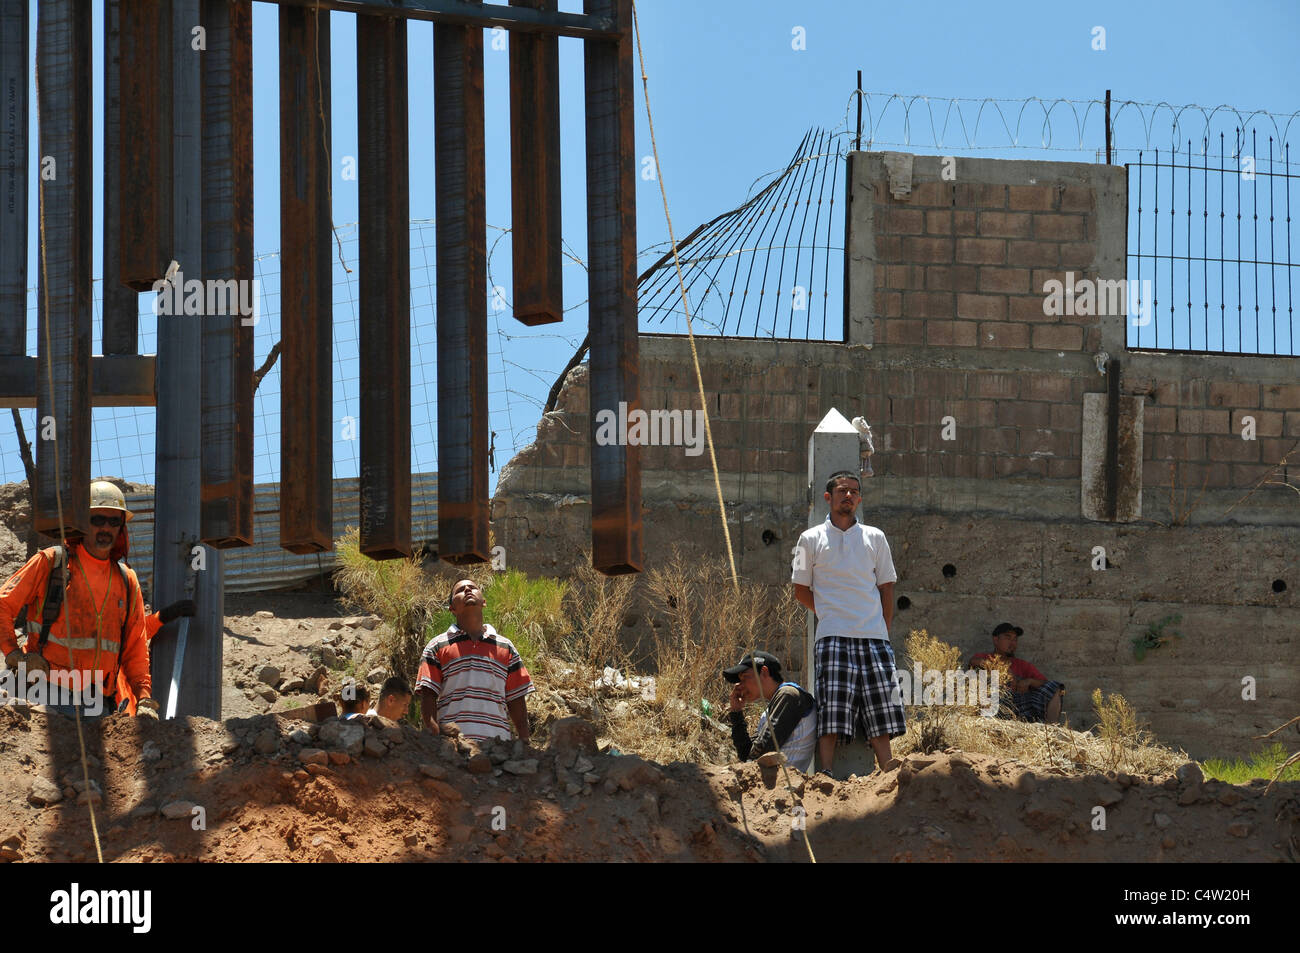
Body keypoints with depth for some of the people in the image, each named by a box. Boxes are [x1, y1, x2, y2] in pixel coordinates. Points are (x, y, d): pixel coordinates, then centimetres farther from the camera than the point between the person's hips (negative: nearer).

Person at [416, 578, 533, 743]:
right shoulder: (437, 647, 12)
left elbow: (517, 700, 17)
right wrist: (434, 740, -10)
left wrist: (524, 742, 8)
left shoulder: (505, 647, 18)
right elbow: (428, 697, 4)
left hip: (497, 740, 2)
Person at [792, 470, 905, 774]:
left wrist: (884, 630, 7)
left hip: (873, 636, 2)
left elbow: (886, 587, 15)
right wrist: (830, 614, 5)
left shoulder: (875, 538, 13)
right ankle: (826, 775, -16)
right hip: (833, 637, -2)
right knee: (830, 716, -12)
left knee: (879, 714, -2)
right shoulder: (811, 539, 7)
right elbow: (801, 589, 11)